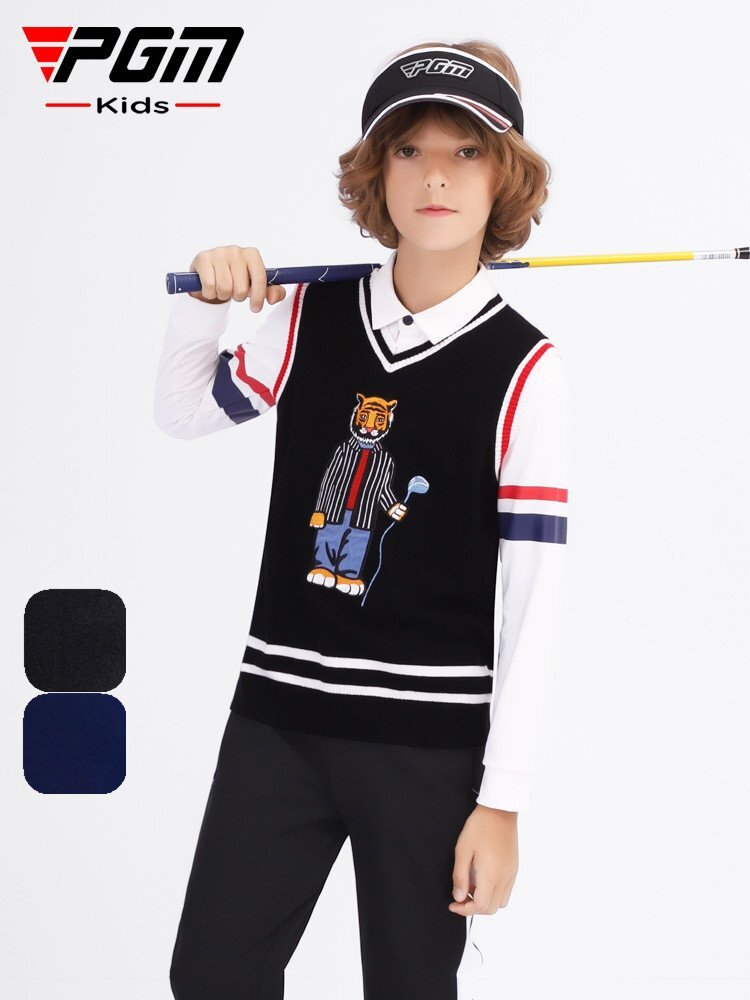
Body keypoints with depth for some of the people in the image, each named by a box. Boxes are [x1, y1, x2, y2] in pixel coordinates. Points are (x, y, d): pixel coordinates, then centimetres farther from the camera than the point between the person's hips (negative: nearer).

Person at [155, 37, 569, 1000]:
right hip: (278, 714, 4)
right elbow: (183, 411, 20)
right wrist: (204, 299, 2)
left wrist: (503, 800, -10)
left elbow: (536, 600, -9)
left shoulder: (525, 369, -9)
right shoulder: (309, 316, 2)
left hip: (429, 741, -4)